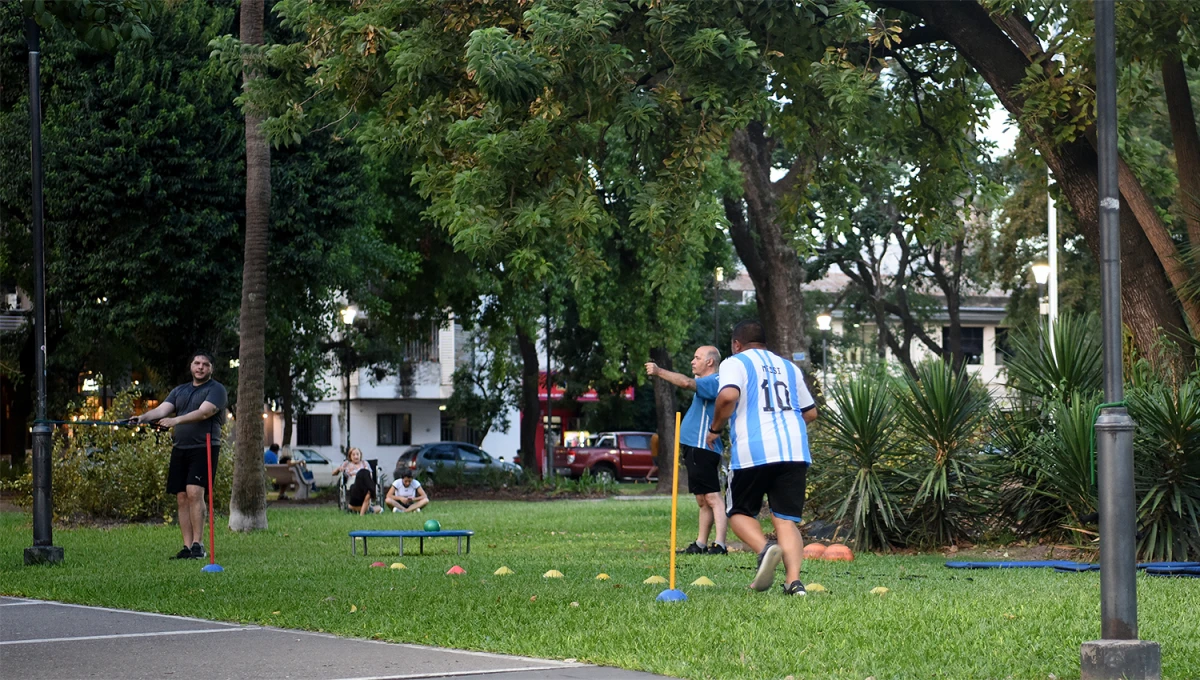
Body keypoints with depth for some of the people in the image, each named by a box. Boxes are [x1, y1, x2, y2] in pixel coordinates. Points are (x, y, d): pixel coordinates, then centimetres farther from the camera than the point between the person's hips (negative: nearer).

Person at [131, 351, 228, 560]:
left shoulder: (216, 390, -1)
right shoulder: (179, 391, 19)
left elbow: (204, 412, -17)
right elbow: (162, 409, 6)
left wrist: (175, 420, -29)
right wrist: (143, 417, -15)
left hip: (204, 447, -6)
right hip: (180, 449, 6)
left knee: (194, 493, -18)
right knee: (182, 498, 2)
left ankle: (198, 545, -16)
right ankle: (187, 547, 5)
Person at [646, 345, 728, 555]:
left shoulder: (714, 382, -12)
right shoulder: (706, 384, 21)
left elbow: (687, 383, -28)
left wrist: (659, 372, -26)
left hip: (702, 449, -11)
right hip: (695, 449, 11)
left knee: (712, 497, -16)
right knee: (703, 501, 15)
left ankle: (720, 544, -22)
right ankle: (701, 544, 22)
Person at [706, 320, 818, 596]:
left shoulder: (735, 363, 7)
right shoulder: (789, 367, 24)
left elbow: (728, 396, -13)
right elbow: (810, 412, 26)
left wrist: (715, 428, 1)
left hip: (753, 451, -4)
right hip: (795, 451, 4)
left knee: (740, 512, 11)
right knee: (786, 519, 5)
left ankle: (765, 548, -19)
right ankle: (794, 580, -14)